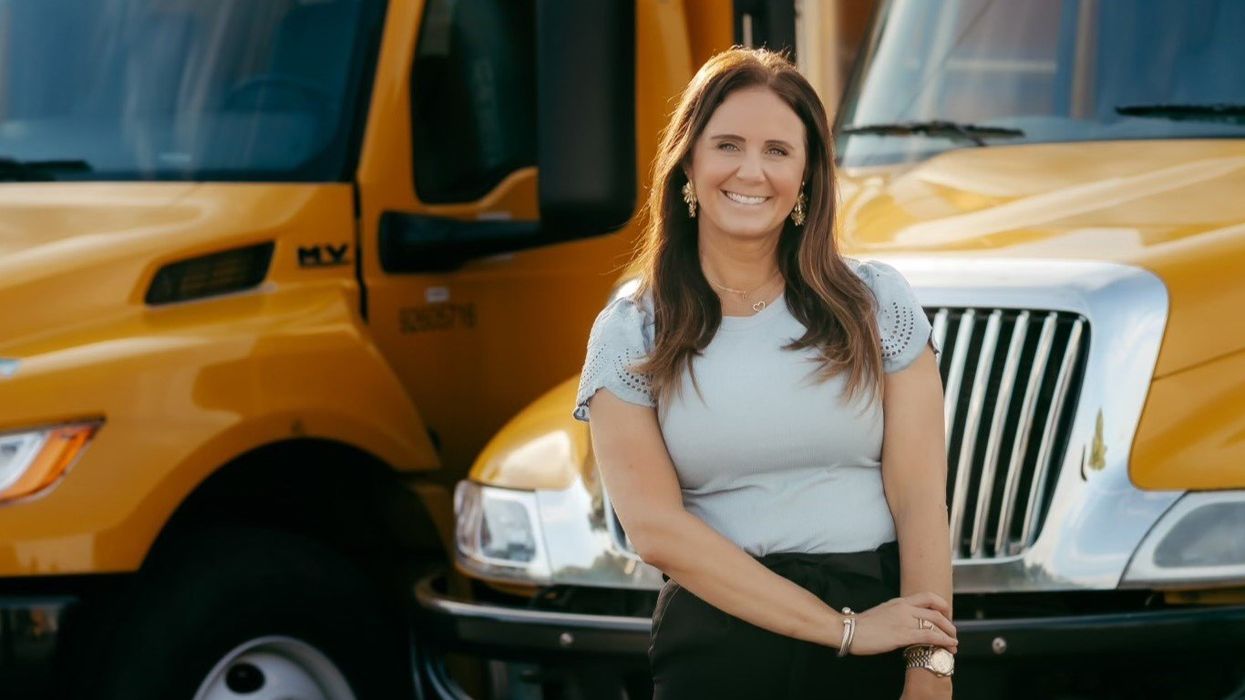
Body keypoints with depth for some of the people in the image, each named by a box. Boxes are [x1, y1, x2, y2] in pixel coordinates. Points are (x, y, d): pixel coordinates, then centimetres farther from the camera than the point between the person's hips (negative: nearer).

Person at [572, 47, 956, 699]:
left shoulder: (877, 303, 2)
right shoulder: (629, 332, 0)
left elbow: (920, 500, -4)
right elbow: (655, 528, -9)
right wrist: (841, 629, -14)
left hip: (882, 616, 1)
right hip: (716, 645, -1)